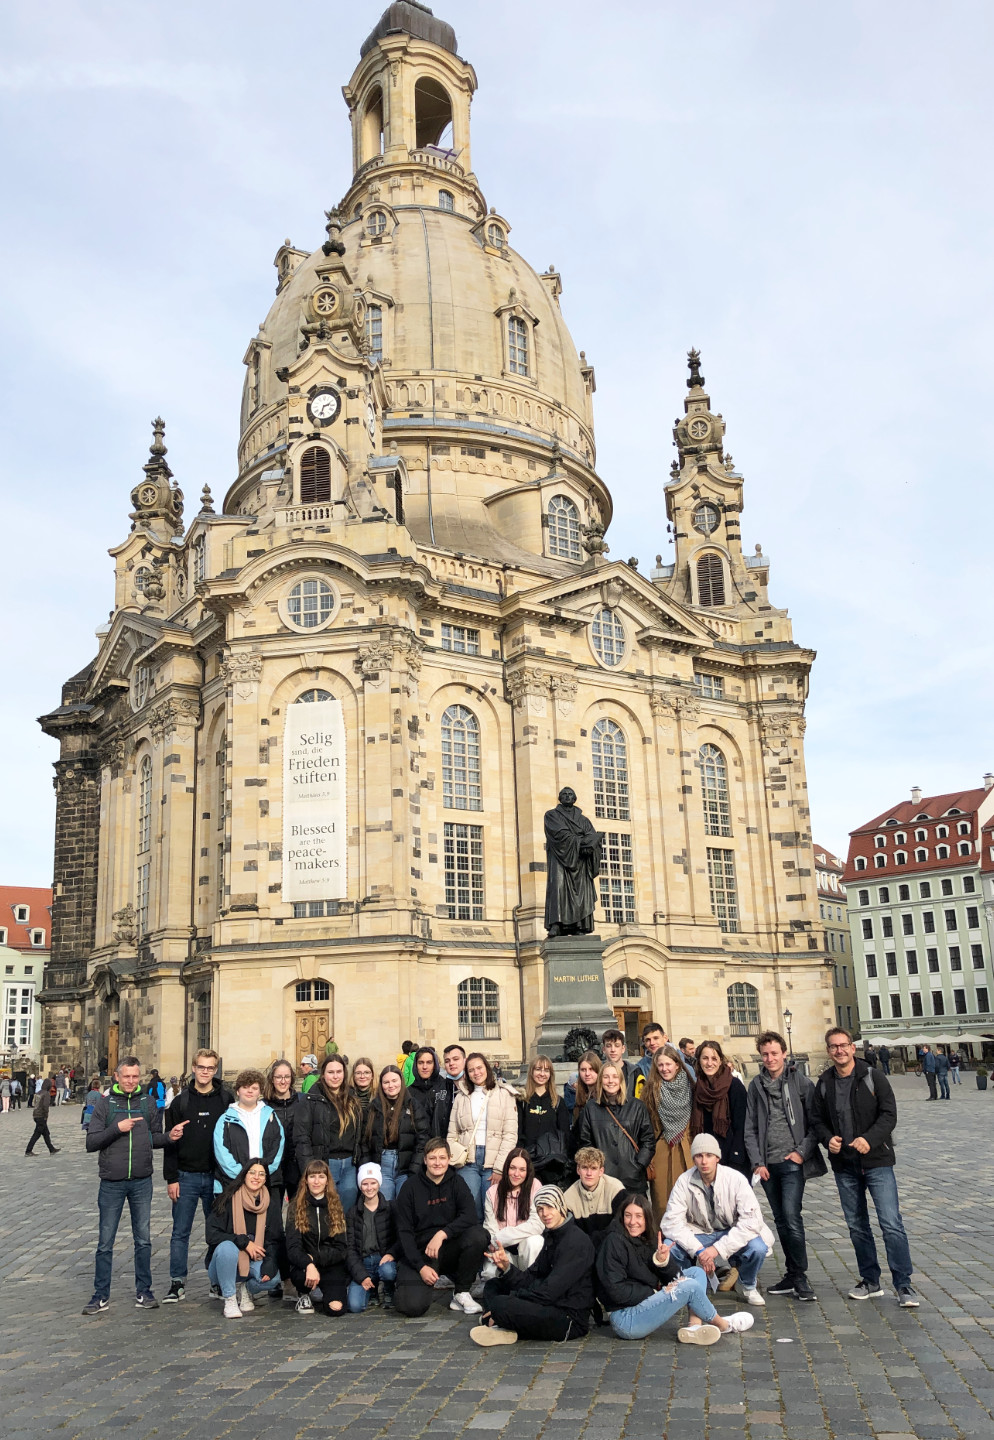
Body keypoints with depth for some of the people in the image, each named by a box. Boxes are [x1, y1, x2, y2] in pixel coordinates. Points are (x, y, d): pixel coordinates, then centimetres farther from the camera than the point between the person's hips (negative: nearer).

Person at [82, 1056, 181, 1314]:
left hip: (142, 1182, 2)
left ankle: (143, 1292, 19)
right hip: (112, 1183, -2)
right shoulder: (104, 1103, -2)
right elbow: (91, 1143, -7)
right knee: (105, 1242, 6)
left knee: (143, 1240, 8)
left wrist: (169, 1137, -12)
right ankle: (101, 1296, 18)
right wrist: (117, 1129, -20)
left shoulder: (148, 1102, 4)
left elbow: (153, 1138, 9)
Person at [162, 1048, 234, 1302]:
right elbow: (170, 1142, 1)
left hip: (216, 1177, 0)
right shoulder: (180, 1102, 1)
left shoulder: (226, 1100, 1)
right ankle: (177, 1283, 13)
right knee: (180, 1232, 4)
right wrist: (171, 1178, -5)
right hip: (186, 1177, 0)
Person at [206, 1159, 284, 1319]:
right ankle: (229, 1299, -17)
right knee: (226, 1247, -36)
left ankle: (245, 1290, 7)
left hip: (253, 1262, 3)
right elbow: (212, 1235, -15)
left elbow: (275, 1240, 1)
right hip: (225, 1259, -3)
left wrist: (269, 1265, -19)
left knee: (273, 1278, -27)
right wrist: (244, 1242, -22)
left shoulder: (270, 1206, 2)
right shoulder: (227, 1200, -10)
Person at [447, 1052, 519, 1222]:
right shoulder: (461, 1097, 14)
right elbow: (452, 1134, 13)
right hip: (468, 1161, 2)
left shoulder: (504, 1094, 4)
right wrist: (453, 1157, -4)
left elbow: (510, 1134, -2)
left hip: (494, 1162, -2)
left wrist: (499, 1168, -9)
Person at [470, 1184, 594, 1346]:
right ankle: (501, 1329, -7)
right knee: (492, 1285, 16)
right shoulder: (552, 1237, 14)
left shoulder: (576, 1242, -16)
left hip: (571, 1320, -11)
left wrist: (510, 1297, -15)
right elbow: (530, 1280, 9)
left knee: (500, 1304, -29)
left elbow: (548, 1292, -21)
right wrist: (506, 1267, -10)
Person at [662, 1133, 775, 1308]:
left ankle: (749, 1286, 4)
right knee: (668, 1246, -28)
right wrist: (698, 1250, -31)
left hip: (731, 1234, -1)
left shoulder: (736, 1179, -19)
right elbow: (672, 1222, -17)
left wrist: (717, 1248, -31)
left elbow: (752, 1221, -24)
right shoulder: (684, 1181, -15)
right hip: (699, 1234, 1)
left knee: (758, 1247, -32)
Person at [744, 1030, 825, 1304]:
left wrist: (802, 1152, -11)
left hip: (793, 1162, -4)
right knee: (781, 1220, 11)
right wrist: (757, 1163, 1)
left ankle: (800, 1276, -4)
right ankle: (791, 1276, 20)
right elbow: (750, 1129, 9)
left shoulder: (801, 1082, -2)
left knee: (791, 1215, -15)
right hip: (767, 1165, 4)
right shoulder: (756, 1086, 9)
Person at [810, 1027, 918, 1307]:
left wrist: (869, 1139, -23)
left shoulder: (873, 1077, -6)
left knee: (891, 1223, -10)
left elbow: (889, 1114, -9)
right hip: (844, 1165, 4)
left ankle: (903, 1285, -2)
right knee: (856, 1225, 11)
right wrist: (828, 1139, -10)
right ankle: (870, 1281, 24)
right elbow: (817, 1119, 10)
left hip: (876, 1160, -4)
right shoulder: (824, 1084, 4)